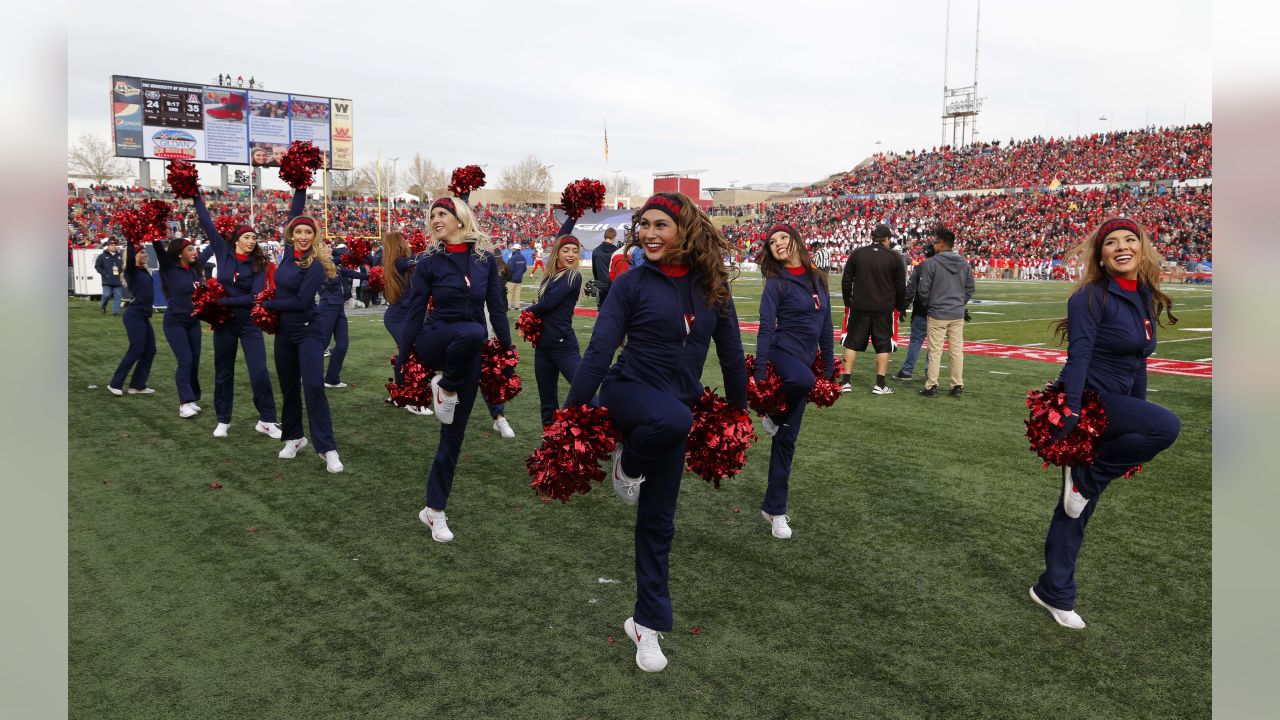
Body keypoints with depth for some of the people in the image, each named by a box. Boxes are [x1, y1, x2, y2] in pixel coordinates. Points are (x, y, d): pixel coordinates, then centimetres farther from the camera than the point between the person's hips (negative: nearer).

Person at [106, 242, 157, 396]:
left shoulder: (145, 271, 11)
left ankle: (137, 385, 13)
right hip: (134, 315, -8)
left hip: (144, 315, 8)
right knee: (136, 350, -7)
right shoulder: (131, 271, -11)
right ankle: (115, 384, 4)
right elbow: (130, 258, -27)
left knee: (150, 350, 7)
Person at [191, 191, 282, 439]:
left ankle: (266, 421, 1)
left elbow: (255, 296, -15)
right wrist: (197, 197, 1)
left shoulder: (259, 263, -5)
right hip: (224, 321, 2)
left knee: (259, 372, -8)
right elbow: (207, 224, 1)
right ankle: (223, 420, 24)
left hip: (249, 322, -2)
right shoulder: (223, 251, 0)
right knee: (223, 372, 12)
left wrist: (225, 301, -17)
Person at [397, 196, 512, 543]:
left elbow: (496, 308, 6)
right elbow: (414, 312, -4)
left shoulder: (485, 258, 1)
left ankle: (434, 510, 14)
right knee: (473, 331, -38)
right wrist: (402, 361, -6)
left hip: (468, 355, 3)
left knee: (454, 433, 4)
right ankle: (445, 386, -10)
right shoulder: (429, 261, -4)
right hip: (434, 344, -3)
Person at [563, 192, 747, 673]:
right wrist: (573, 408, -17)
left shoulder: (710, 286, 1)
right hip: (629, 391, -3)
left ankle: (648, 623, 21)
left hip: (673, 411, 3)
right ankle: (627, 462, -6)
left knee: (658, 520, 7)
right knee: (674, 417, -40)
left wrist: (739, 408, 13)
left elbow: (730, 351, 8)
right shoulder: (632, 284, -8)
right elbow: (600, 349, -13)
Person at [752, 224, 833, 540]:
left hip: (805, 360, 5)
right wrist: (759, 373, -20)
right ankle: (773, 414, -9)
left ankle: (774, 508, 14)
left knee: (787, 438, 6)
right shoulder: (777, 283, -6)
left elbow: (825, 326, 16)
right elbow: (766, 329, -12)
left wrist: (829, 365, 15)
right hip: (782, 353, -5)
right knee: (803, 379, -41)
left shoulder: (817, 278, 10)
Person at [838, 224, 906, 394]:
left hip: (859, 307, 1)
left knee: (852, 343, 9)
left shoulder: (857, 254, 2)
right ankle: (880, 384, 6)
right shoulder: (894, 257, -3)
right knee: (883, 345, 7)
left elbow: (846, 281, 3)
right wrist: (900, 306, 13)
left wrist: (848, 302, 13)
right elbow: (900, 286, 1)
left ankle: (845, 381, 8)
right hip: (884, 309, -1)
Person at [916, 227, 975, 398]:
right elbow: (970, 289, 10)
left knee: (935, 351, 0)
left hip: (937, 314, -4)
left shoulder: (931, 263, -11)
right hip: (958, 315, 5)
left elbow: (923, 290, -9)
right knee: (957, 350, 8)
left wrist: (928, 305, 8)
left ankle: (931, 386, 2)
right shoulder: (964, 264, 6)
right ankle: (957, 386, 12)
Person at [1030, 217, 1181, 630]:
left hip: (1116, 403, 8)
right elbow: (1078, 356, -20)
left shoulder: (1145, 300, 11)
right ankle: (1086, 475, -9)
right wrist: (1071, 412, -28)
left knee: (1077, 506, 10)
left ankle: (1053, 592, 19)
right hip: (1087, 401, -7)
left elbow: (1137, 363, 18)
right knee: (1167, 426, -30)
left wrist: (1138, 418, 20)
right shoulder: (1092, 297, -12)